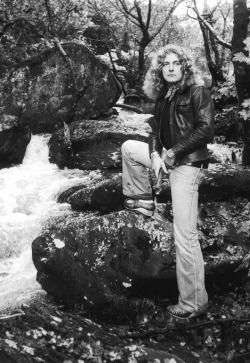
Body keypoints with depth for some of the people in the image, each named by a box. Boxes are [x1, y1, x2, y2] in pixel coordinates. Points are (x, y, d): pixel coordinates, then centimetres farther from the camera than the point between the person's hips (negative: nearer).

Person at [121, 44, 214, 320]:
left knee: (185, 236, -9)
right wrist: (154, 154, -5)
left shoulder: (197, 92, -9)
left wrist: (173, 152, -17)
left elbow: (205, 130, -17)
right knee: (129, 147, 19)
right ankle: (143, 201, 24)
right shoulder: (162, 98, 12)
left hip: (188, 165, -8)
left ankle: (193, 302, 2)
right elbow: (156, 131, 15)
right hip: (168, 158, 8)